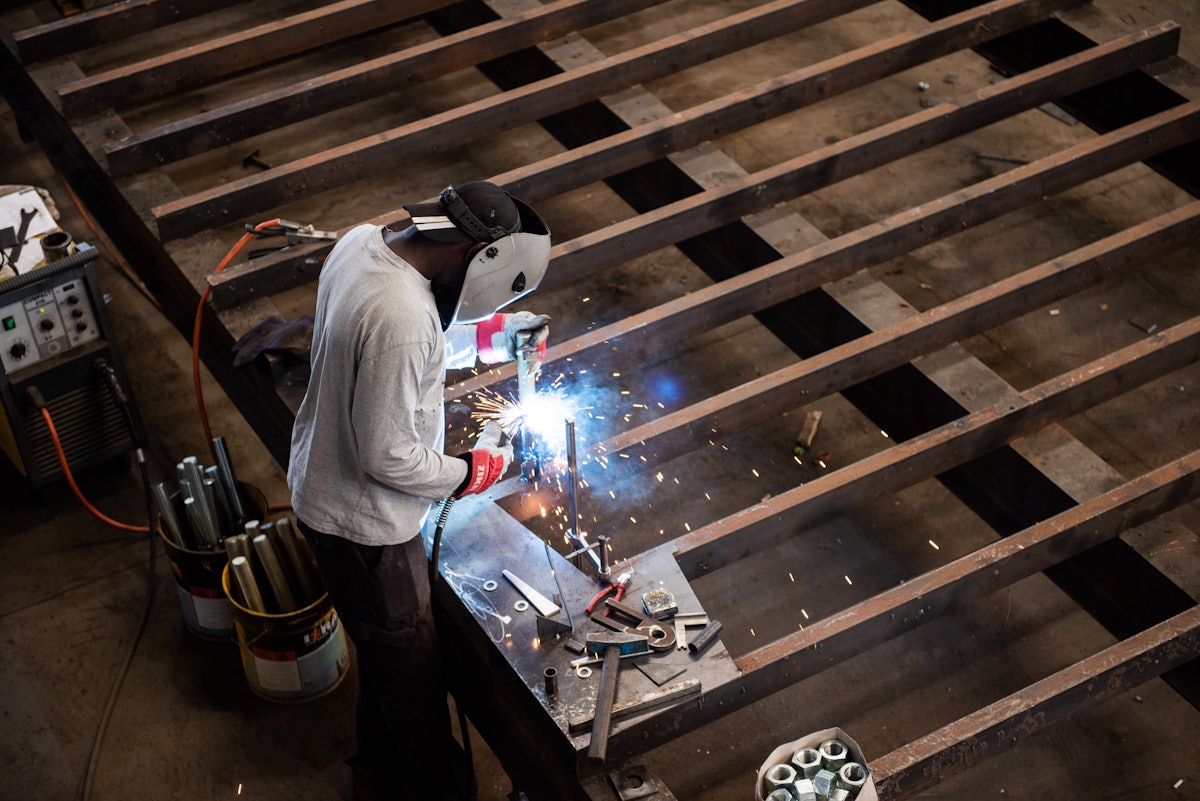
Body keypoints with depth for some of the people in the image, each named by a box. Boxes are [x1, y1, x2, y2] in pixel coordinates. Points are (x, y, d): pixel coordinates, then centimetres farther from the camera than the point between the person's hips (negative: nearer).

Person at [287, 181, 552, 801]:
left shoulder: (362, 241, -8)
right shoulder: (401, 319, -36)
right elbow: (388, 458, -30)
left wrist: (483, 338, 4)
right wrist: (472, 473, -15)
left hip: (319, 485, 9)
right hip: (364, 523, -9)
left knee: (383, 646, 28)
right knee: (411, 660, 14)